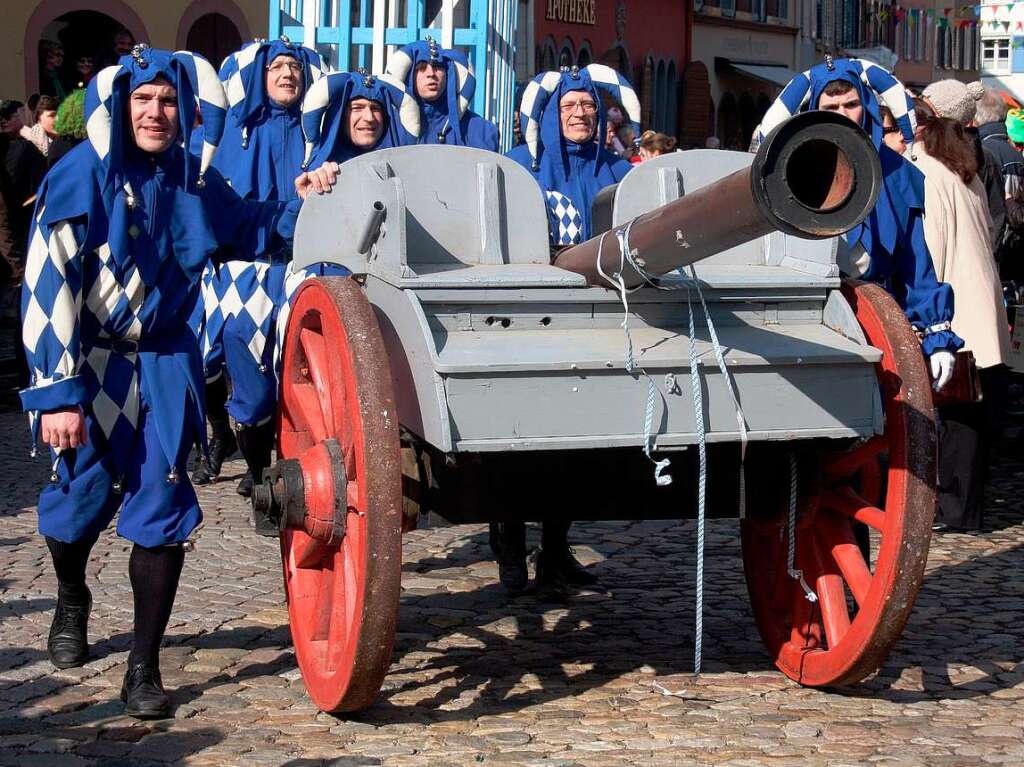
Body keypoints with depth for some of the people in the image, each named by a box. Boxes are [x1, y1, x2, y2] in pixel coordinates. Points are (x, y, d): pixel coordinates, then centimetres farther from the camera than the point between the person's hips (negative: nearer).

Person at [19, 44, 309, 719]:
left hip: (166, 360, 3)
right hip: (93, 360, -2)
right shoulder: (83, 174, -13)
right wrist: (58, 392, -22)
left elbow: (250, 226, 23)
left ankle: (145, 667, 4)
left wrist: (304, 209, 4)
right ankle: (72, 602, 42)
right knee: (81, 496, 9)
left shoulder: (193, 177, 1)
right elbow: (47, 285, -17)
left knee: (163, 506, -5)